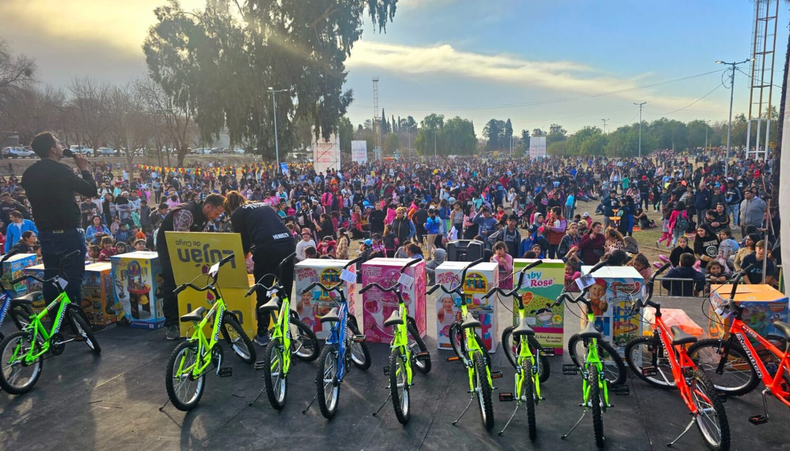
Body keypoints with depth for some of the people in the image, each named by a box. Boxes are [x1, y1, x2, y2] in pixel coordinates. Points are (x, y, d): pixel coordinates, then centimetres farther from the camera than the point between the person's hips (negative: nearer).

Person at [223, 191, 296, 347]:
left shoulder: (237, 213, 14)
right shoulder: (265, 206, 30)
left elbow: (243, 241, 11)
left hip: (267, 248, -5)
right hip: (289, 244, 5)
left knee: (262, 293, 11)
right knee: (285, 291, 18)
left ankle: (262, 334, 18)